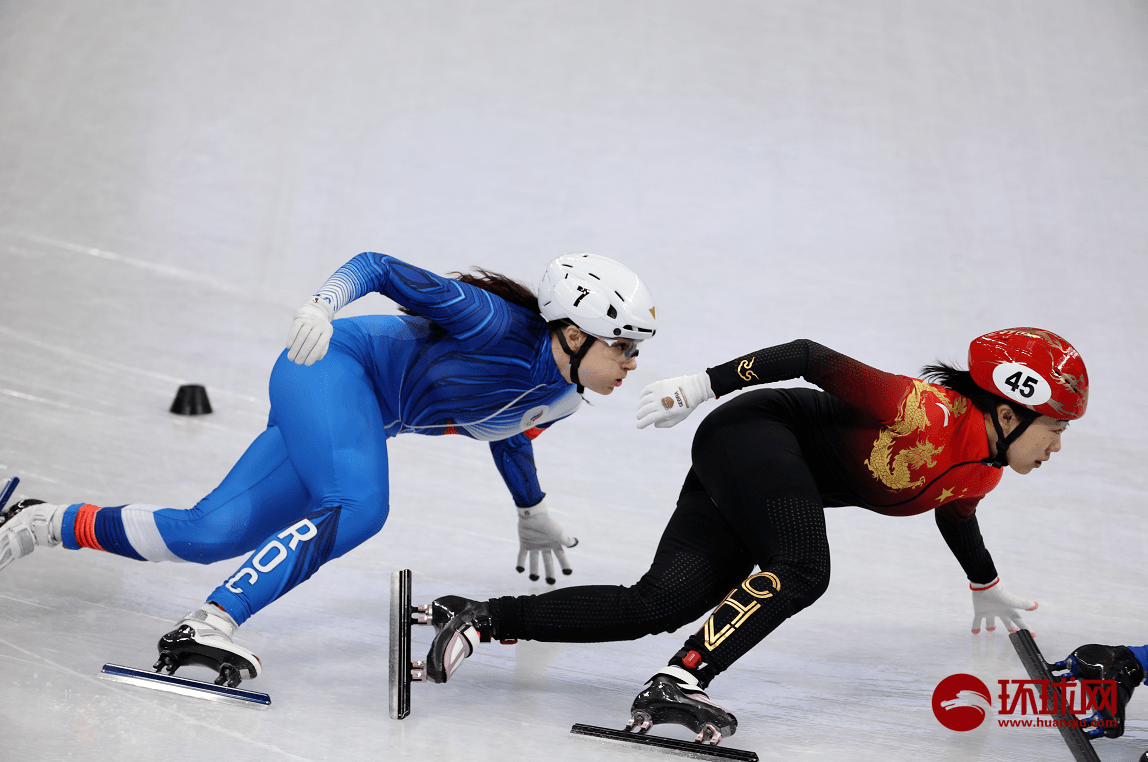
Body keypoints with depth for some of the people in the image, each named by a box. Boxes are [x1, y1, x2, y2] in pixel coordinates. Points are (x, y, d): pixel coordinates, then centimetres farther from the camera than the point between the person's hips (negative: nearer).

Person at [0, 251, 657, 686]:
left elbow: (506, 432, 23)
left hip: (367, 418, 7)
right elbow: (380, 267, -19)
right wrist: (325, 304, -37)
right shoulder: (499, 324, -23)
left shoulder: (561, 399, 0)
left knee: (209, 535, 2)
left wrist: (533, 514, 33)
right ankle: (210, 625, -32)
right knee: (358, 507, -34)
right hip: (333, 363, -7)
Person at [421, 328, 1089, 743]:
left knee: (656, 607, -7)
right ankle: (675, 687, -32)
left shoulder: (984, 472, 7)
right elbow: (810, 356, -22)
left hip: (758, 484, 8)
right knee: (800, 572, -31)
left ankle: (483, 619, -6)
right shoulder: (929, 411, -21)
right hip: (751, 435, -8)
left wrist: (988, 588, 45)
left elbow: (953, 511, 30)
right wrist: (704, 385, -24)